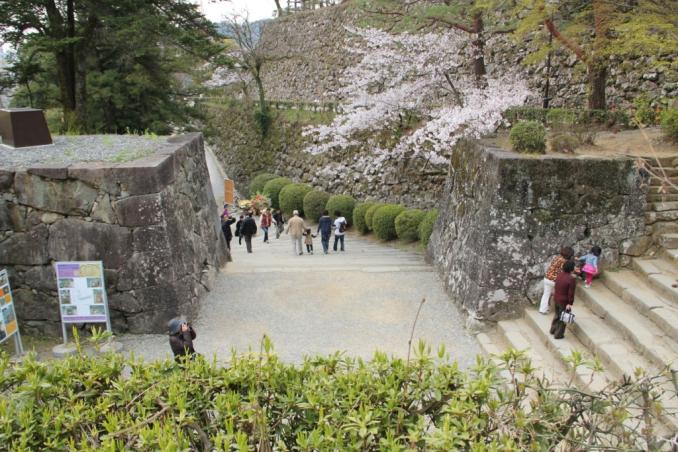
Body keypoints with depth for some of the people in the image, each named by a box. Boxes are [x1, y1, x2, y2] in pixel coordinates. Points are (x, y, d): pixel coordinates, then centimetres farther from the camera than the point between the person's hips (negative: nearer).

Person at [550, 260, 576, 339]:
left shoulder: (560, 274, -4)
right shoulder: (572, 279, -26)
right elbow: (571, 293, -23)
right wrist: (570, 303, -14)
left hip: (556, 299, 7)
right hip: (564, 302, -7)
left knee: (557, 315, 27)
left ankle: (553, 330, 41)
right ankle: (558, 334, 23)